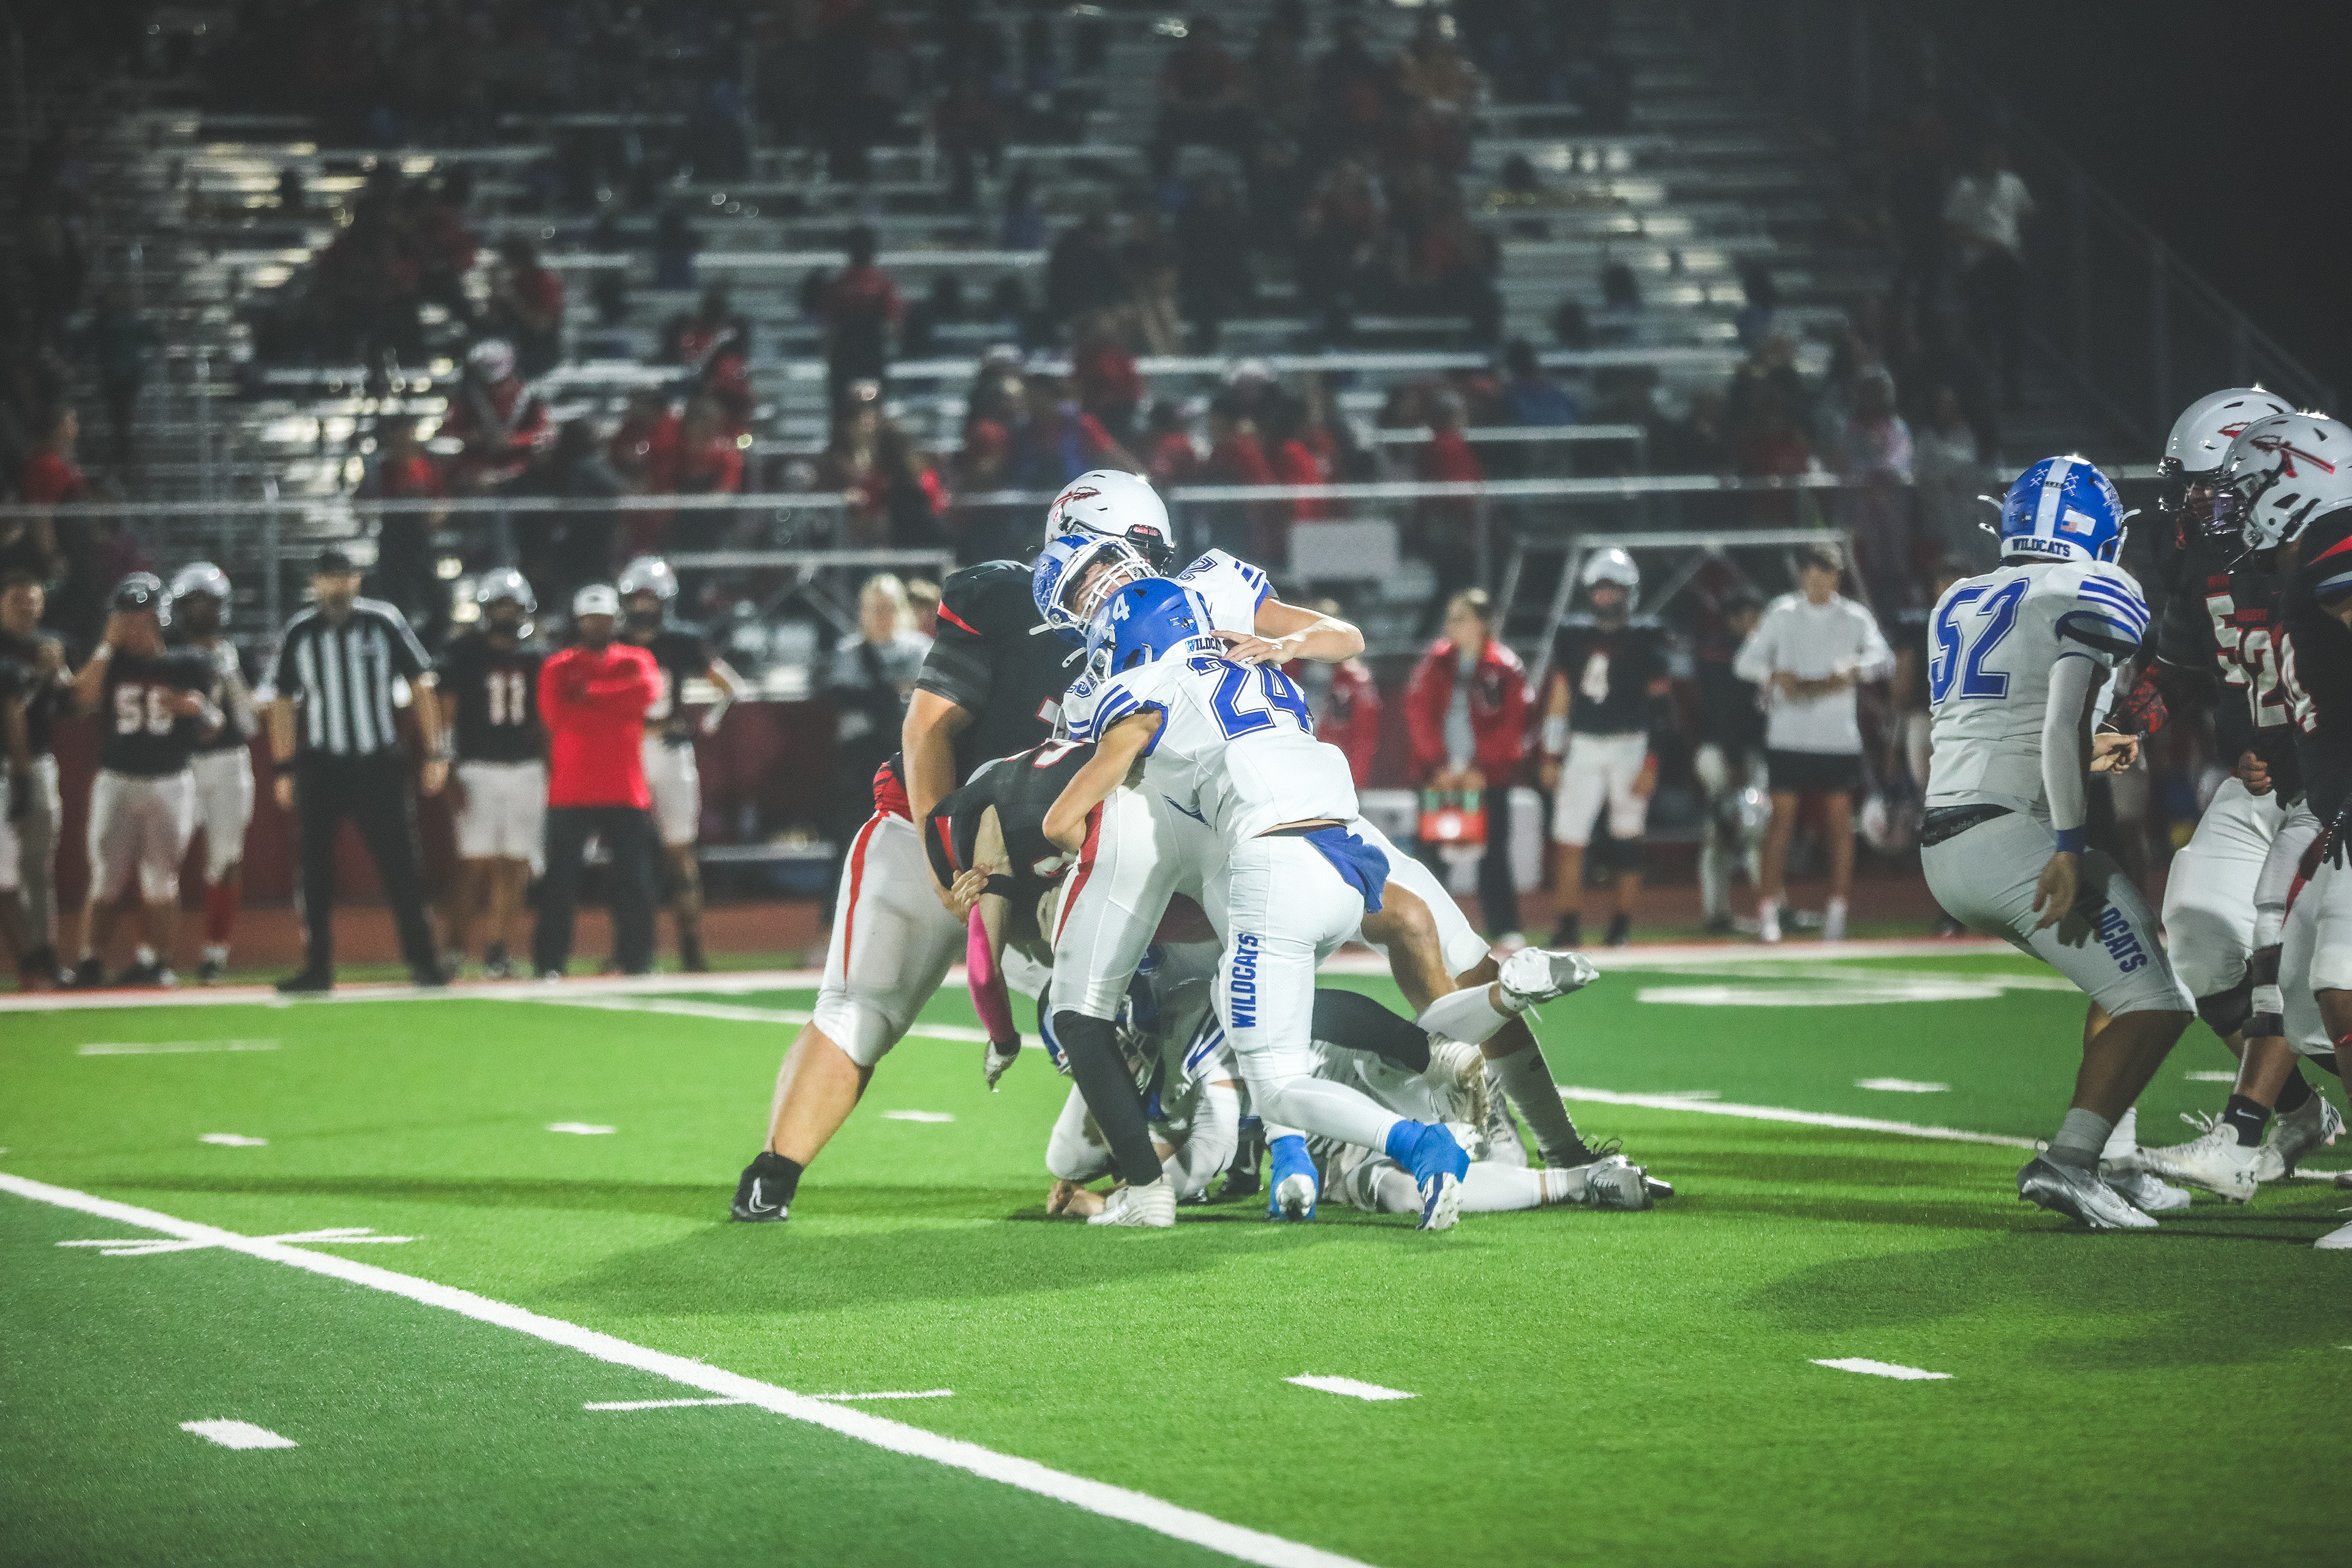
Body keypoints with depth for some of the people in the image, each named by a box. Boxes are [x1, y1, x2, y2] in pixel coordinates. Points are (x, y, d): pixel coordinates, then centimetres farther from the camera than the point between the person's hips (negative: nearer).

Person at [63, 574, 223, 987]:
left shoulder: (187, 666, 3)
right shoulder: (111, 664, 5)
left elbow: (213, 724, 6)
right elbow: (84, 698, -14)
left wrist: (198, 709, -17)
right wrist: (108, 645, -12)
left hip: (170, 783, -1)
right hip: (116, 782, 1)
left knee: (162, 877, 2)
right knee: (106, 879, -1)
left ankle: (156, 960, 9)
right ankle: (90, 963, 2)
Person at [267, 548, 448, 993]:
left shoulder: (383, 623, -4)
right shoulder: (299, 634, 1)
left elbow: (420, 687, 1)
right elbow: (284, 703, 9)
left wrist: (436, 754, -3)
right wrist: (285, 770, 5)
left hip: (379, 765, -1)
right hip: (321, 767, 2)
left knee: (401, 866, -2)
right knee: (315, 872, 3)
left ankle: (422, 960, 6)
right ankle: (317, 968, 10)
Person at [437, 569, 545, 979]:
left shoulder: (533, 659, 12)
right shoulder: (463, 654, -2)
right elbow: (445, 714, -3)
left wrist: (549, 773, 13)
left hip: (526, 772, 4)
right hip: (479, 771, -4)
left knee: (514, 868, 1)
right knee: (475, 865, -10)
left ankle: (497, 950, 7)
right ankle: (456, 948, -4)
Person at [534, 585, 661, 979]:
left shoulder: (636, 662, 11)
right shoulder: (558, 668, 6)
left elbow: (647, 692, -11)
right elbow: (559, 716, -11)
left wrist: (591, 694, -10)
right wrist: (616, 709, -9)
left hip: (626, 792, 2)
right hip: (571, 793, -2)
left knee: (634, 878, 3)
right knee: (560, 878, -2)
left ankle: (636, 958, 10)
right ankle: (549, 961, 1)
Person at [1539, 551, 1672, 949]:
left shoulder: (1645, 639, -4)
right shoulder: (1573, 635, 7)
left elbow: (1658, 707, -6)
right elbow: (1558, 699, 12)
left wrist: (1650, 764, -11)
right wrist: (1551, 757, 10)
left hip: (1629, 745, -3)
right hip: (1583, 748, 3)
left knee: (1628, 839, 2)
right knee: (1569, 839, -4)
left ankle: (1623, 924, 10)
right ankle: (1569, 923, 2)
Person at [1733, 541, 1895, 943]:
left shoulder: (1855, 619, 5)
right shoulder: (1782, 614, 8)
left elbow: (1883, 657, -9)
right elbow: (1745, 660, 4)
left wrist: (1853, 671, -30)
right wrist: (1775, 675, -17)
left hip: (1839, 738, 0)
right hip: (1789, 736, 0)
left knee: (1840, 821, 1)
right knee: (1783, 819, -2)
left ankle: (1837, 910, 8)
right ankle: (1770, 907, 2)